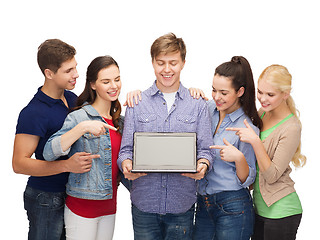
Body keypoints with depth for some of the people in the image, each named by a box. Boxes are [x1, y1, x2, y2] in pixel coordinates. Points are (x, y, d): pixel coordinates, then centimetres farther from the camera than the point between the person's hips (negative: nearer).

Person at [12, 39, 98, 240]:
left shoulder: (72, 98, 4)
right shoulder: (33, 113, -21)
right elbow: (19, 163, -22)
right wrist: (67, 165, -31)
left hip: (71, 193, 7)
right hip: (46, 199, -7)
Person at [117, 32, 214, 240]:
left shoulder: (198, 104, 5)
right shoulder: (137, 103, 5)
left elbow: (205, 149, 3)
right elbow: (126, 148, 4)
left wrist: (202, 165, -19)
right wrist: (126, 164, -18)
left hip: (182, 204, 0)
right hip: (144, 202, 0)